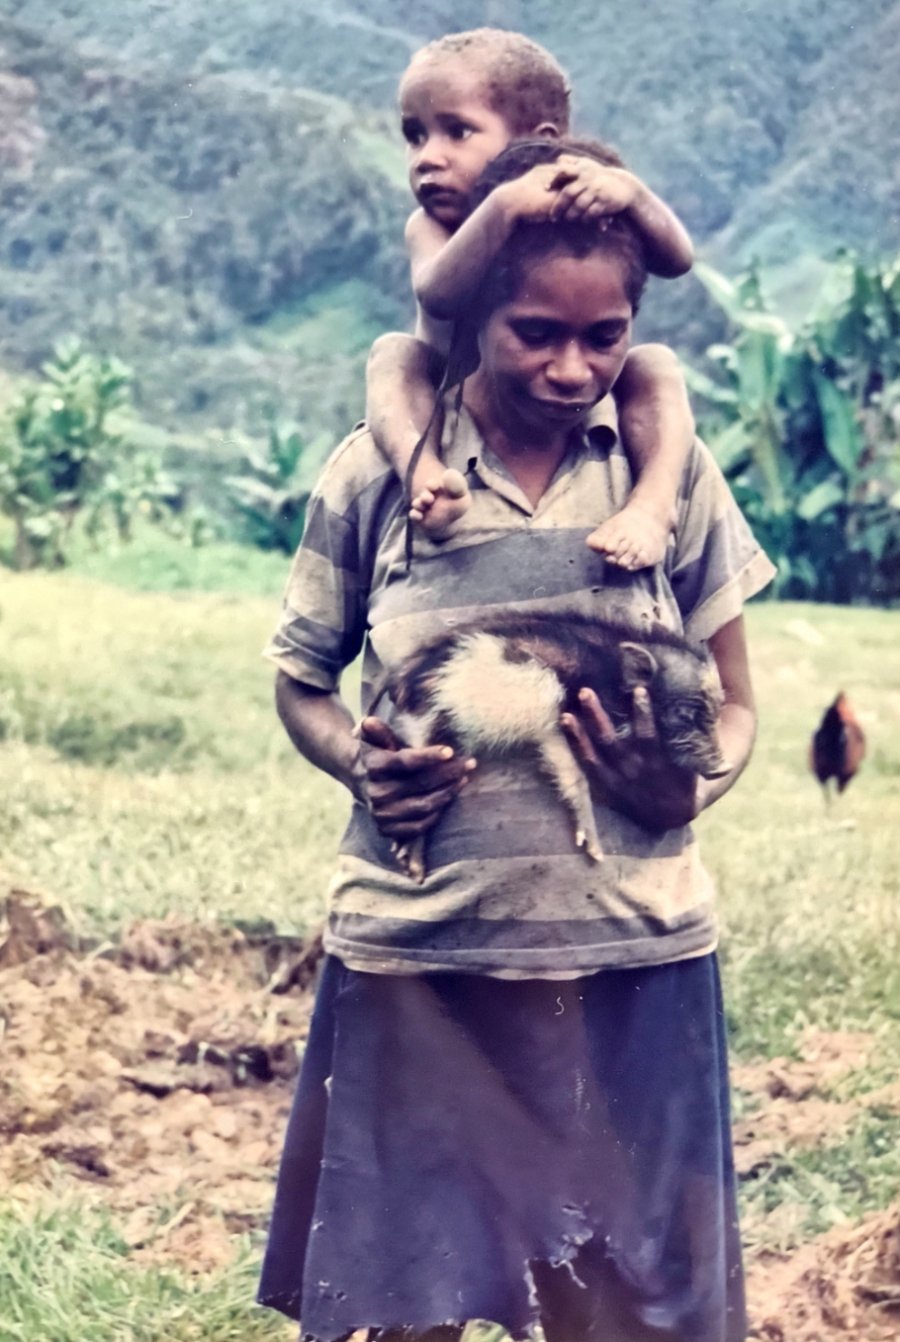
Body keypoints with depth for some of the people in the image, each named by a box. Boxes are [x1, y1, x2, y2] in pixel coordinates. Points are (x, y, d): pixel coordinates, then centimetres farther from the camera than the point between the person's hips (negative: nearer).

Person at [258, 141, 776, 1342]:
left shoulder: (674, 476, 0)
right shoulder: (375, 477, -2)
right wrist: (361, 764, -12)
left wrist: (692, 790, -14)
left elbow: (735, 704, 7)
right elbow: (301, 682, 9)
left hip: (630, 958, 1)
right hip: (418, 955, 0)